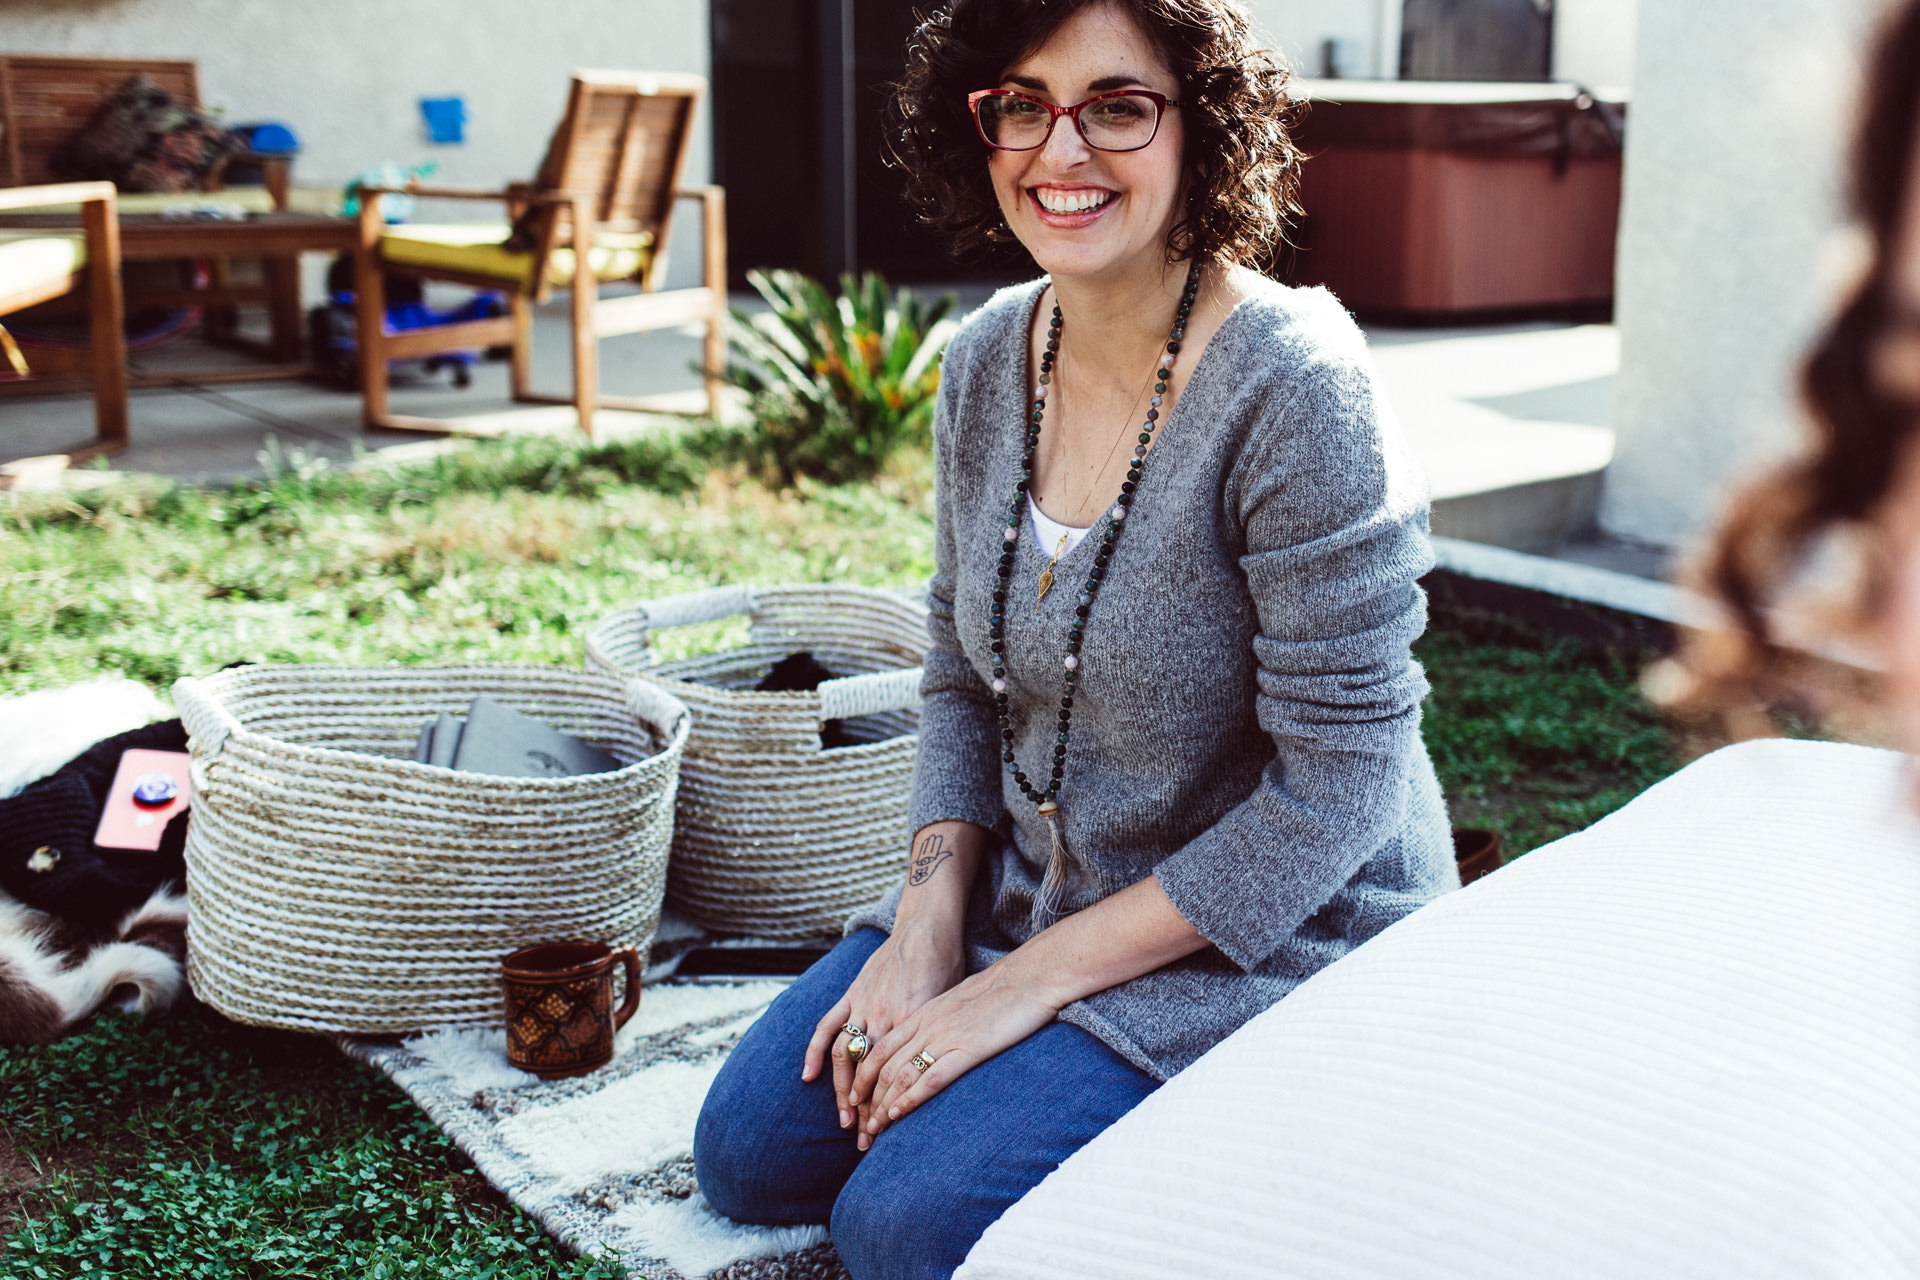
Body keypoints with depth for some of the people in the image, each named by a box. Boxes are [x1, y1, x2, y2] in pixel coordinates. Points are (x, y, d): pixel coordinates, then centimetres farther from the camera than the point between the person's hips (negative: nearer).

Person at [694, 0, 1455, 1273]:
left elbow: (1335, 788, -23)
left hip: (1270, 933, -7)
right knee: (748, 1151, 4)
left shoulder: (1295, 391, -25)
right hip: (1038, 879, 7)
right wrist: (930, 923, -7)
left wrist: (1034, 978, -20)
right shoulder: (987, 358, -3)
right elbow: (965, 678, 8)